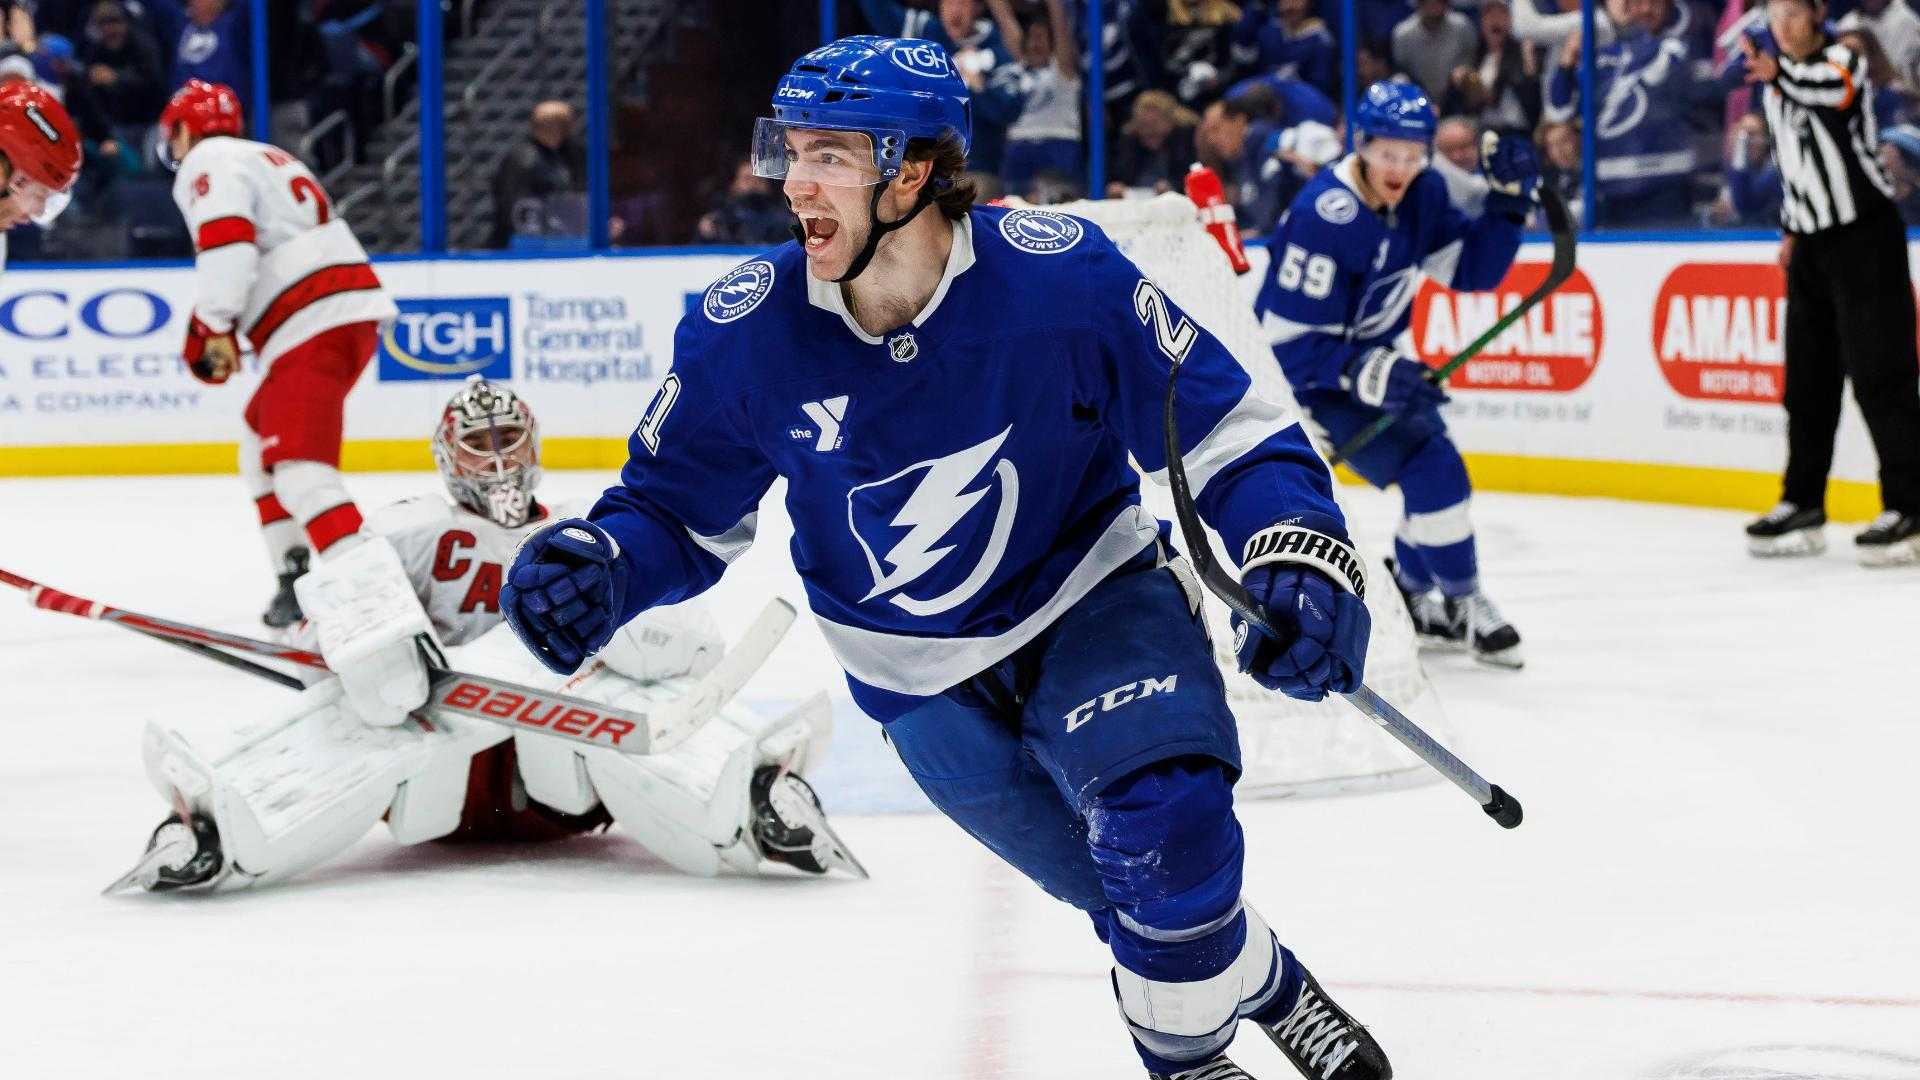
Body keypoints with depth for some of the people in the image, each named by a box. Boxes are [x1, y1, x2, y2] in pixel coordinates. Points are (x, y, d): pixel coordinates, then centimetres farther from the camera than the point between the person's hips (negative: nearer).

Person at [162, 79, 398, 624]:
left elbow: (226, 239, -17)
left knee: (293, 462, -19)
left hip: (313, 326, -10)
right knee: (262, 441, 24)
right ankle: (300, 577, 19)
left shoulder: (207, 162, 0)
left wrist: (213, 328, -16)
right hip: (355, 311, 10)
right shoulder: (272, 159, 30)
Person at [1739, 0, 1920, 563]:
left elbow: (1833, 90, -38)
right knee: (1807, 379, 10)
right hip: (1813, 242, 8)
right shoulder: (1776, 86, 11)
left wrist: (1779, 74, -57)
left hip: (1865, 236, -8)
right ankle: (1804, 506, 17)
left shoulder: (1842, 61, -13)